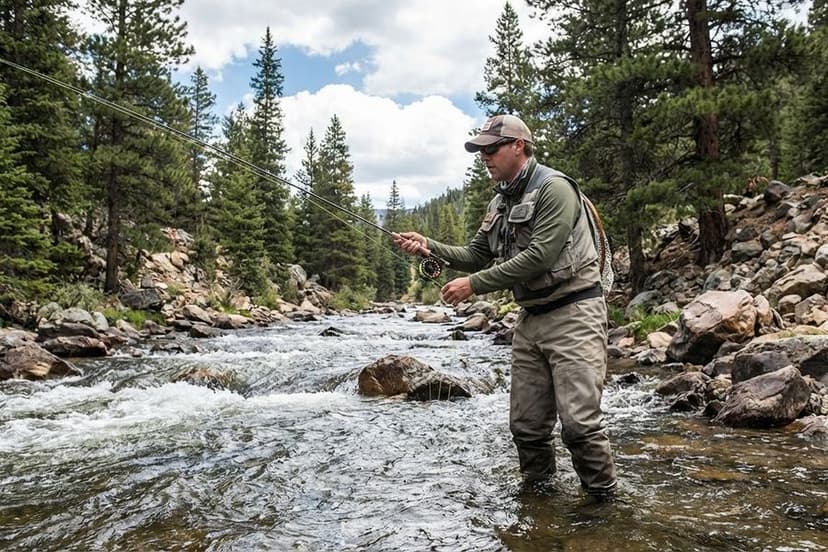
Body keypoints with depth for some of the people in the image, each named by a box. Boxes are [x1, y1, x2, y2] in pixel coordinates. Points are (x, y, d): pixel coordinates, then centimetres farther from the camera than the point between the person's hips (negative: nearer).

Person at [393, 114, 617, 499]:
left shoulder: (554, 188, -12)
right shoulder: (500, 203, 15)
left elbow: (539, 256, -21)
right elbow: (477, 256, 15)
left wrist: (475, 285, -19)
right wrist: (430, 247, -1)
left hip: (573, 315, -8)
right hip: (530, 318, 8)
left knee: (579, 421, -10)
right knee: (526, 423, 10)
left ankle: (604, 502, 9)